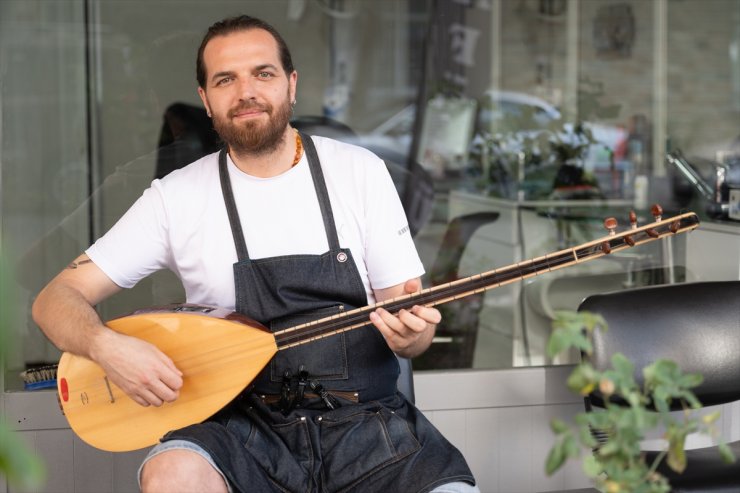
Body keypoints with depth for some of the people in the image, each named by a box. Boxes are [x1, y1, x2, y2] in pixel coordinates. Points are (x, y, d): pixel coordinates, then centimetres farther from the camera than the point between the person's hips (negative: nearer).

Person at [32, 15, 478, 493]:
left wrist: (412, 332, -19)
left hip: (365, 416, 1)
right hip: (245, 424, 0)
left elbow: (412, 317, 6)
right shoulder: (177, 197, 2)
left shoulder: (360, 171, 3)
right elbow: (56, 298, 2)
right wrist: (107, 345, -20)